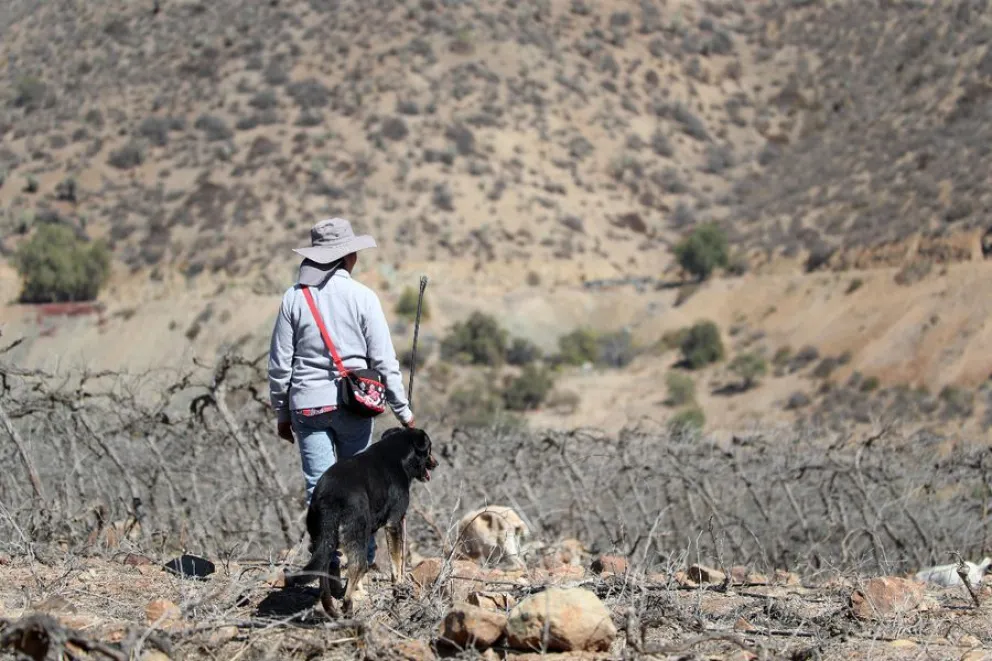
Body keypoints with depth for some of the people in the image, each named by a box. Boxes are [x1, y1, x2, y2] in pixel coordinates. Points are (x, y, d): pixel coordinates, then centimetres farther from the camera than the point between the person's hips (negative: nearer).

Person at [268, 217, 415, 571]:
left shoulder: (294, 297, 0)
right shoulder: (362, 297, -5)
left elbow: (279, 363, 3)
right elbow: (384, 360, -4)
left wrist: (281, 413, 13)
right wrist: (403, 410, 4)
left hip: (307, 405, 1)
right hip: (353, 402, -1)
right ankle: (363, 557, 19)